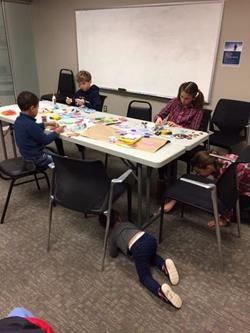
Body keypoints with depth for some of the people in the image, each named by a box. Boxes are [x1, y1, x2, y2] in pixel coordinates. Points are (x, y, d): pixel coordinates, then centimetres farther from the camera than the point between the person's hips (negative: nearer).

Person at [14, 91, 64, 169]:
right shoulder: (30, 124, -29)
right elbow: (45, 140, -20)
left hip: (27, 155, 9)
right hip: (36, 159, -9)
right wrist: (57, 132, -7)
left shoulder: (19, 120, -1)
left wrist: (47, 124, 12)